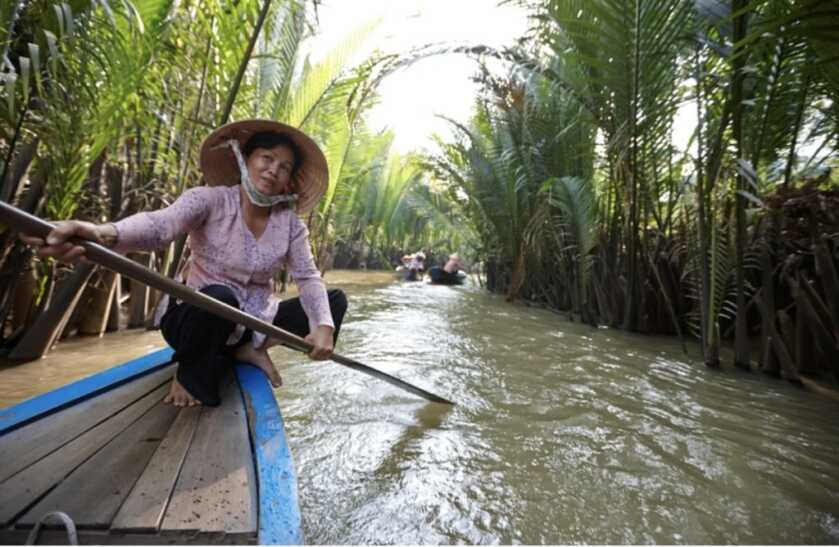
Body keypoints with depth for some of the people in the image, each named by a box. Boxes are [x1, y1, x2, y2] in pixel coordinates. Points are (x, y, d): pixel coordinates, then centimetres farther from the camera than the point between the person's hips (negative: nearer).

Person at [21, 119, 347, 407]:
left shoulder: (290, 222, -5)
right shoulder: (210, 200, -14)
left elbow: (308, 277, -12)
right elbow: (160, 224, -33)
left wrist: (323, 326, -30)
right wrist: (102, 233, -55)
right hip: (201, 320, -3)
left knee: (335, 301, -8)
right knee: (220, 297, -38)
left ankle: (249, 348, -1)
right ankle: (191, 376, -7)